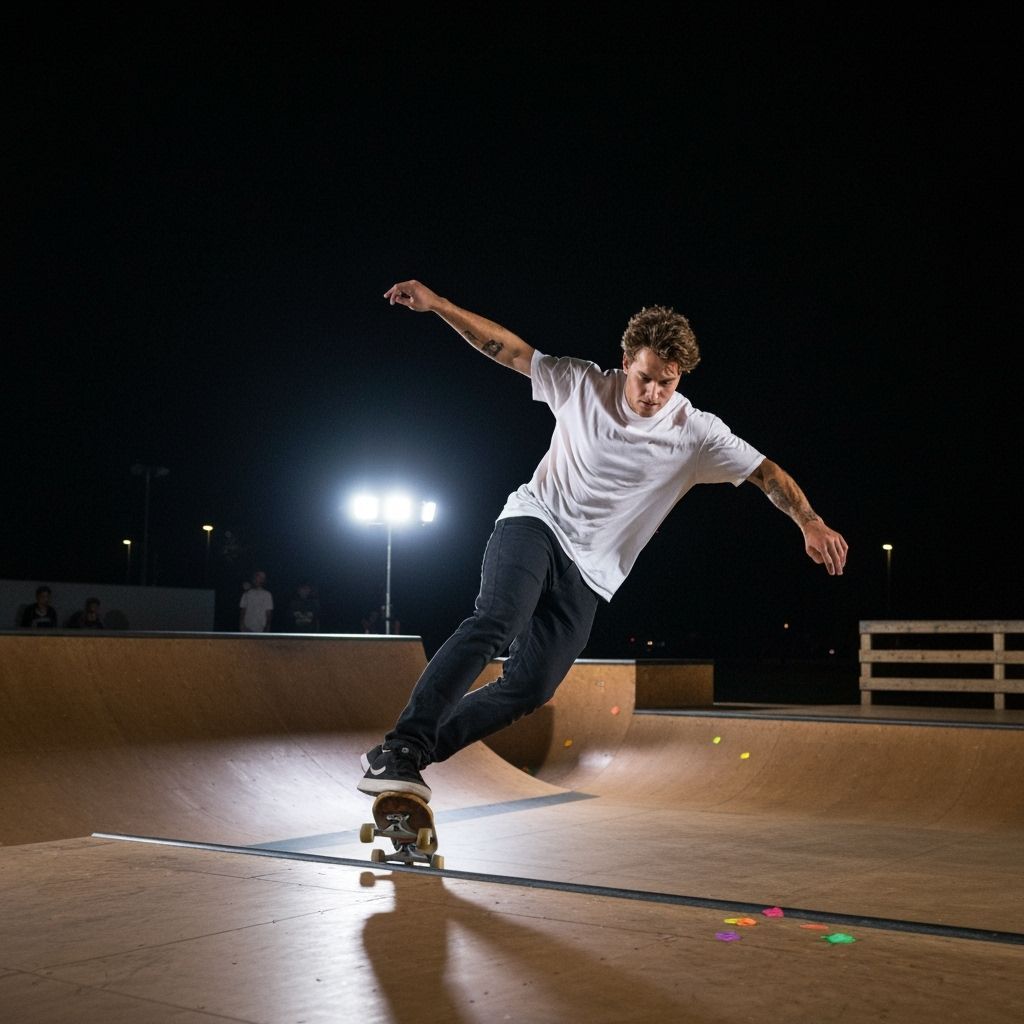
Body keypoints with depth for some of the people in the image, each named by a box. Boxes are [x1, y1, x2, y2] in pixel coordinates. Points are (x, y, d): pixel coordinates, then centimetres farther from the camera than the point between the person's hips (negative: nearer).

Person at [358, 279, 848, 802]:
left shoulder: (696, 433, -4)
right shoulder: (582, 383, -3)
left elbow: (767, 473, -5)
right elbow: (507, 347, 1)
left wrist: (811, 523, -21)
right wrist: (436, 303, -6)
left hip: (588, 575, 2)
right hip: (534, 524, -2)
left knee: (530, 687, -9)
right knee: (496, 621, -31)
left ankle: (399, 759, 0)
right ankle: (400, 748, -32)